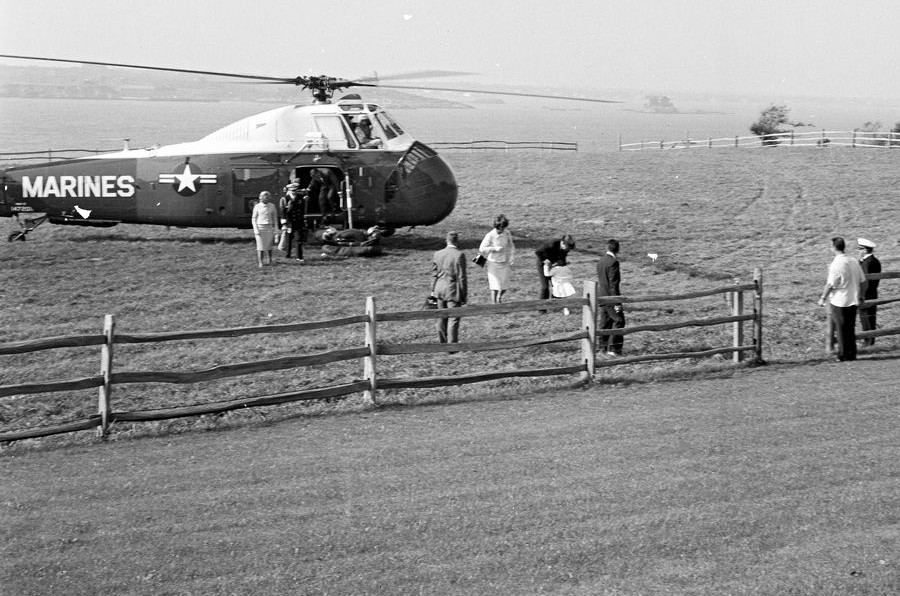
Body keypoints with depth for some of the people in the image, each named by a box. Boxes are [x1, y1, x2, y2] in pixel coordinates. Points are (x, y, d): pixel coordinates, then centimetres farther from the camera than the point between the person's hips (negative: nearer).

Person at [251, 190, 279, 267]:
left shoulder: (272, 206, 4)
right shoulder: (257, 206, -1)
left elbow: (275, 218, 11)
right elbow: (253, 219, 2)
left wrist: (276, 228, 5)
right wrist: (255, 229, -8)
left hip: (269, 228, 2)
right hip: (260, 227, -2)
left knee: (269, 245, 5)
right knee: (260, 245, -3)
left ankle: (270, 260, 18)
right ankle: (260, 262, 2)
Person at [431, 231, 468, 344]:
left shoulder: (438, 254, 3)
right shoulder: (459, 255, -14)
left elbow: (434, 274, 7)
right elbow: (462, 277, -13)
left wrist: (433, 290, 15)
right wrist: (464, 294, -6)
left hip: (439, 289, 6)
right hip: (453, 290, -6)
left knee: (442, 318, 15)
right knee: (453, 319, 1)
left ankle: (443, 342, 25)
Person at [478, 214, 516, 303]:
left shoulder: (507, 234, -3)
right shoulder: (490, 236, -14)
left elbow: (511, 247, 11)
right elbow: (482, 249, -13)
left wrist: (511, 259, 4)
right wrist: (494, 248, -22)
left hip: (504, 263, 4)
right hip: (493, 263, -4)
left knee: (504, 287, 10)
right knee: (495, 287, -6)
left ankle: (499, 297, 40)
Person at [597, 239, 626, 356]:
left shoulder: (600, 261, 9)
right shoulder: (613, 262, -17)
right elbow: (613, 284, -20)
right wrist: (617, 302, -19)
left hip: (601, 296, 8)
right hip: (610, 297, -8)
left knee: (605, 322, 15)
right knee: (619, 321, -4)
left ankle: (604, 347, 20)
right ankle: (613, 348, -10)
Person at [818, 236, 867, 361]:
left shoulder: (836, 264, -16)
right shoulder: (854, 262, 3)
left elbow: (830, 284, -16)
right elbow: (863, 282, 8)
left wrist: (823, 298, -5)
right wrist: (861, 296, 20)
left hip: (839, 301, -6)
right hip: (853, 301, 6)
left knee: (841, 329, 4)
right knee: (851, 328, 14)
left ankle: (843, 355, 7)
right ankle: (852, 354, 17)